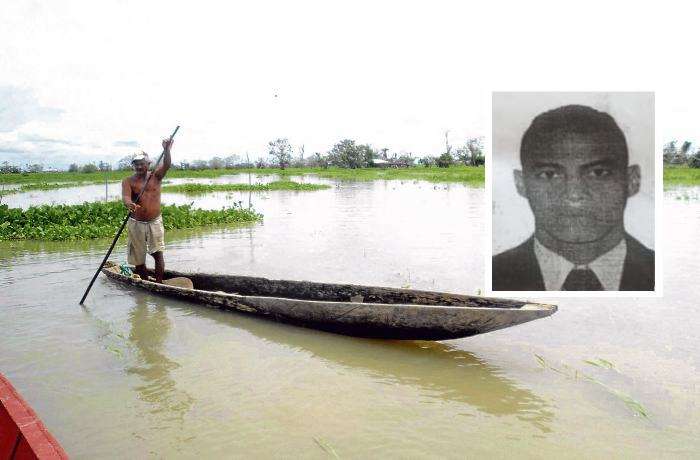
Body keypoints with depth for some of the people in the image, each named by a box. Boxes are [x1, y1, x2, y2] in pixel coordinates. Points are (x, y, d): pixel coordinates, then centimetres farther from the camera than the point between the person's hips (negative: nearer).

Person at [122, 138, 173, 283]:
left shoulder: (156, 176, 4)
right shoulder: (128, 181, 0)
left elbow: (166, 165, -14)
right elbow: (125, 196, -18)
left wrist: (166, 150, -33)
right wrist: (129, 204, -42)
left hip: (155, 222, 0)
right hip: (136, 223, 0)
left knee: (158, 254, -8)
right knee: (139, 260, 5)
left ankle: (159, 284, -3)